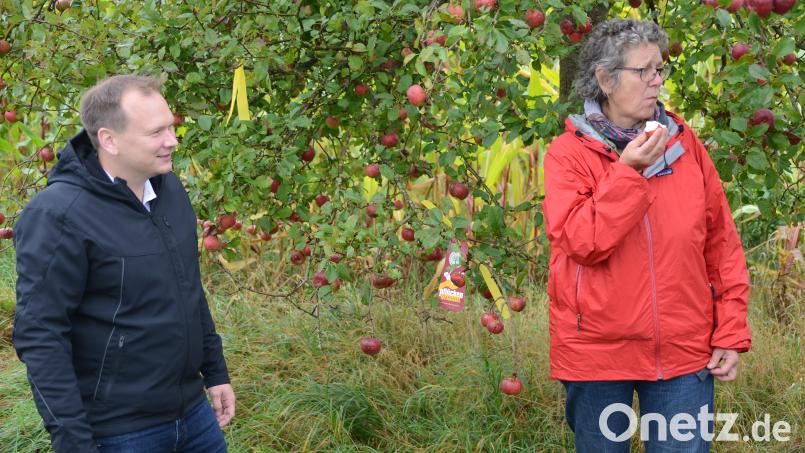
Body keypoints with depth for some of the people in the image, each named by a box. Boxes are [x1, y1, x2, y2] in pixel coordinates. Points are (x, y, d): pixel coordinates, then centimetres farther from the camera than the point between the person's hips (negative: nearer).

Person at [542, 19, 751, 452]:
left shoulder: (684, 144, 5)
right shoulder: (569, 153, -3)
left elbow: (721, 244, 6)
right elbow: (583, 243, -15)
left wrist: (730, 331, 2)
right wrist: (627, 173, -20)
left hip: (684, 352, 2)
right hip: (597, 352, -2)